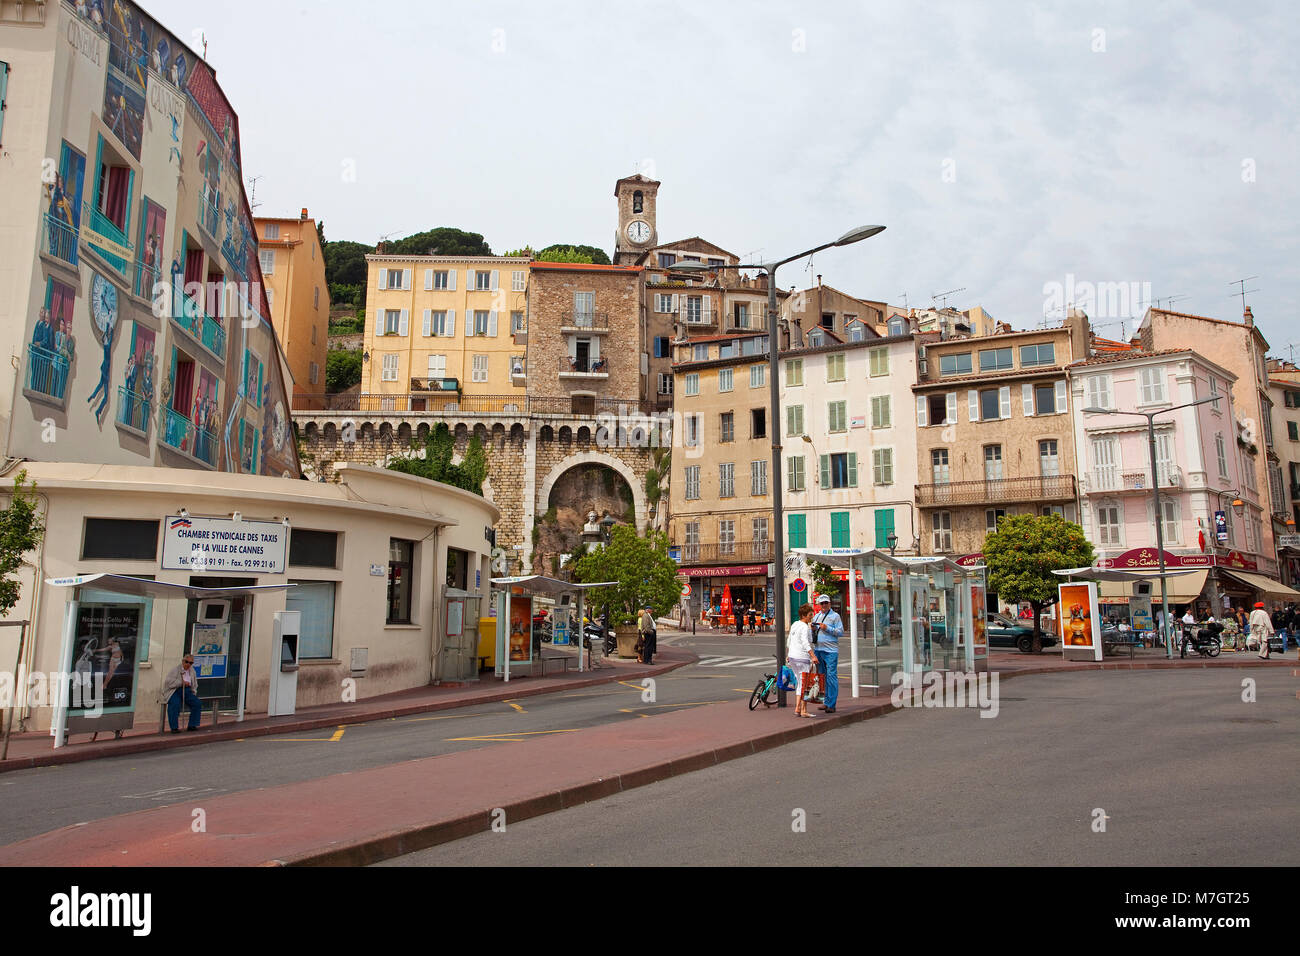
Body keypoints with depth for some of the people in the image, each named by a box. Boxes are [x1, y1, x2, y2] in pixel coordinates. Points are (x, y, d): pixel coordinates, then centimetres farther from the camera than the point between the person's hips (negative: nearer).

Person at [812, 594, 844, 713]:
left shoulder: (835, 616, 0)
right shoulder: (816, 616, 17)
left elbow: (841, 632, -7)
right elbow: (813, 634, 23)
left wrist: (827, 628, -15)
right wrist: (813, 629, 2)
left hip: (831, 651, -6)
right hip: (819, 649, 7)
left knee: (831, 676, -9)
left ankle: (831, 704, -8)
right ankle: (826, 702, 18)